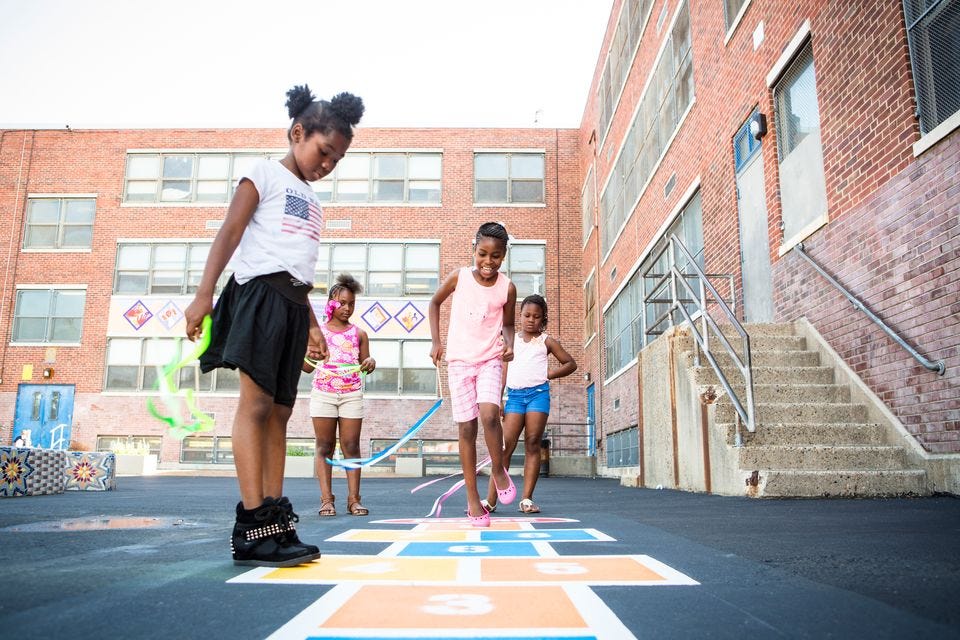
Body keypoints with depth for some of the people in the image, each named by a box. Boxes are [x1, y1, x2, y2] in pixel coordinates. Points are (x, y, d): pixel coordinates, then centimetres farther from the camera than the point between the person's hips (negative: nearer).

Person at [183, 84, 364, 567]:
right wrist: (203, 294, -17)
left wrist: (312, 324, 25)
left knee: (279, 410, 3)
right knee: (256, 404, -12)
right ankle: (252, 526, -13)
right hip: (260, 292, -7)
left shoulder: (311, 199, 25)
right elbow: (230, 231, -6)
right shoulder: (265, 174, 5)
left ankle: (275, 521, 5)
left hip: (293, 305, 8)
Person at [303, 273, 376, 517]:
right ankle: (327, 499, 5)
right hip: (322, 394, 0)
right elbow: (308, 366, 9)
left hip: (351, 394, 0)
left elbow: (364, 365, 11)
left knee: (351, 446, 0)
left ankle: (353, 499, 3)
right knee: (324, 446, 2)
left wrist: (370, 364, -12)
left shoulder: (358, 334, 9)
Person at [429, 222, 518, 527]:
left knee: (489, 414, -25)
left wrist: (509, 343, -9)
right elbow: (435, 302, 11)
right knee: (467, 428, 1)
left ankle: (498, 470, 5)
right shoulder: (459, 278, -5)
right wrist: (436, 341, 3)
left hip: (490, 360, 0)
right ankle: (473, 500, 11)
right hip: (459, 361, 1)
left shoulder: (507, 288, -4)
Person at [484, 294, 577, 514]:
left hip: (538, 393, -1)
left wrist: (549, 374, 1)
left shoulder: (546, 341, 10)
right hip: (514, 395, 1)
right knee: (506, 445, -6)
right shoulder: (510, 341, 14)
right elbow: (503, 372, 13)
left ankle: (527, 499, 1)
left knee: (533, 445, -2)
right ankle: (490, 500, -6)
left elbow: (571, 363, 14)